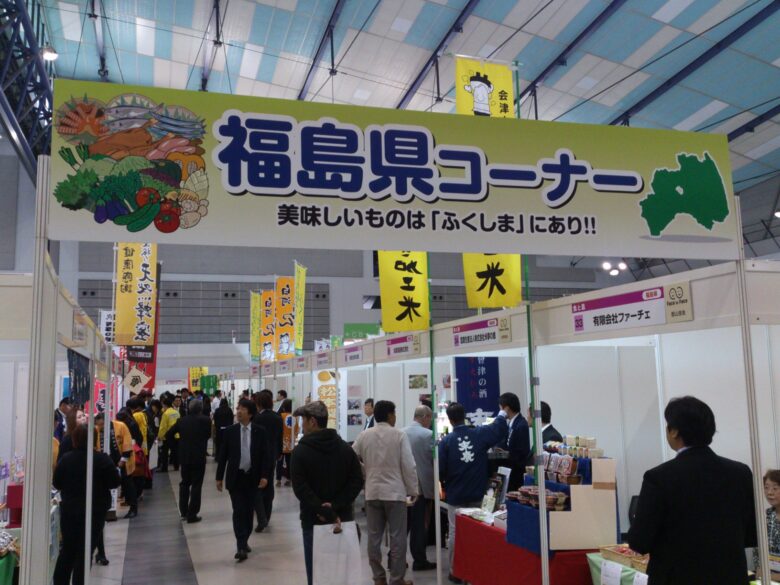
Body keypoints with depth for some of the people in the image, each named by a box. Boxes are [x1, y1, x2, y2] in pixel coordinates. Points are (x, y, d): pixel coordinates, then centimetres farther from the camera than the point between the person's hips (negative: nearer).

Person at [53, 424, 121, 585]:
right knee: (84, 553, 5)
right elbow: (115, 482, -9)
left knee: (67, 550, 17)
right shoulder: (102, 460, -15)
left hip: (69, 511, 3)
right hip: (94, 512, -3)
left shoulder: (65, 459, -5)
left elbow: (56, 483, 4)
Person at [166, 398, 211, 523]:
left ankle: (183, 511, 23)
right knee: (196, 485, 3)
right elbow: (208, 435, 4)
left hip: (184, 456, 4)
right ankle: (192, 515, 4)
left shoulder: (182, 420, 1)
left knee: (184, 483, 20)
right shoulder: (205, 420, -8)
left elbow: (168, 435, 4)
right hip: (199, 457, -4)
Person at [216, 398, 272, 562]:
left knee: (249, 511, 9)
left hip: (252, 477, 1)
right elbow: (223, 455, 3)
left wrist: (265, 475, -10)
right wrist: (219, 477, 2)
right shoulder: (230, 431, -1)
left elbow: (265, 455, -2)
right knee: (239, 511, -8)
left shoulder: (259, 431, -2)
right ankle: (241, 547, -8)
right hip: (235, 478, -1)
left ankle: (244, 542, 25)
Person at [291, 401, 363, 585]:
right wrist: (336, 507, -10)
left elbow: (300, 488, -17)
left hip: (313, 521, -4)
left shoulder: (300, 451, -8)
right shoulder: (345, 448, 4)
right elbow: (357, 481, -3)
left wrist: (324, 512, -19)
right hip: (343, 519, 4)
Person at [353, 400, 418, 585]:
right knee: (397, 537, 3)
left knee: (374, 536, 11)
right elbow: (409, 465, -10)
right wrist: (413, 490, 0)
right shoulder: (399, 435, -9)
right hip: (395, 492, -4)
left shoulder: (363, 436, 1)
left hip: (372, 492, 4)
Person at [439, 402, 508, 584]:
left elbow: (440, 470, -13)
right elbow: (500, 429, 7)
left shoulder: (446, 441, -13)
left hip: (455, 495, -2)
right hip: (476, 494, 2)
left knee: (455, 533, 7)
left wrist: (444, 483, 8)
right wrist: (502, 415, 27)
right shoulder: (480, 434, -6)